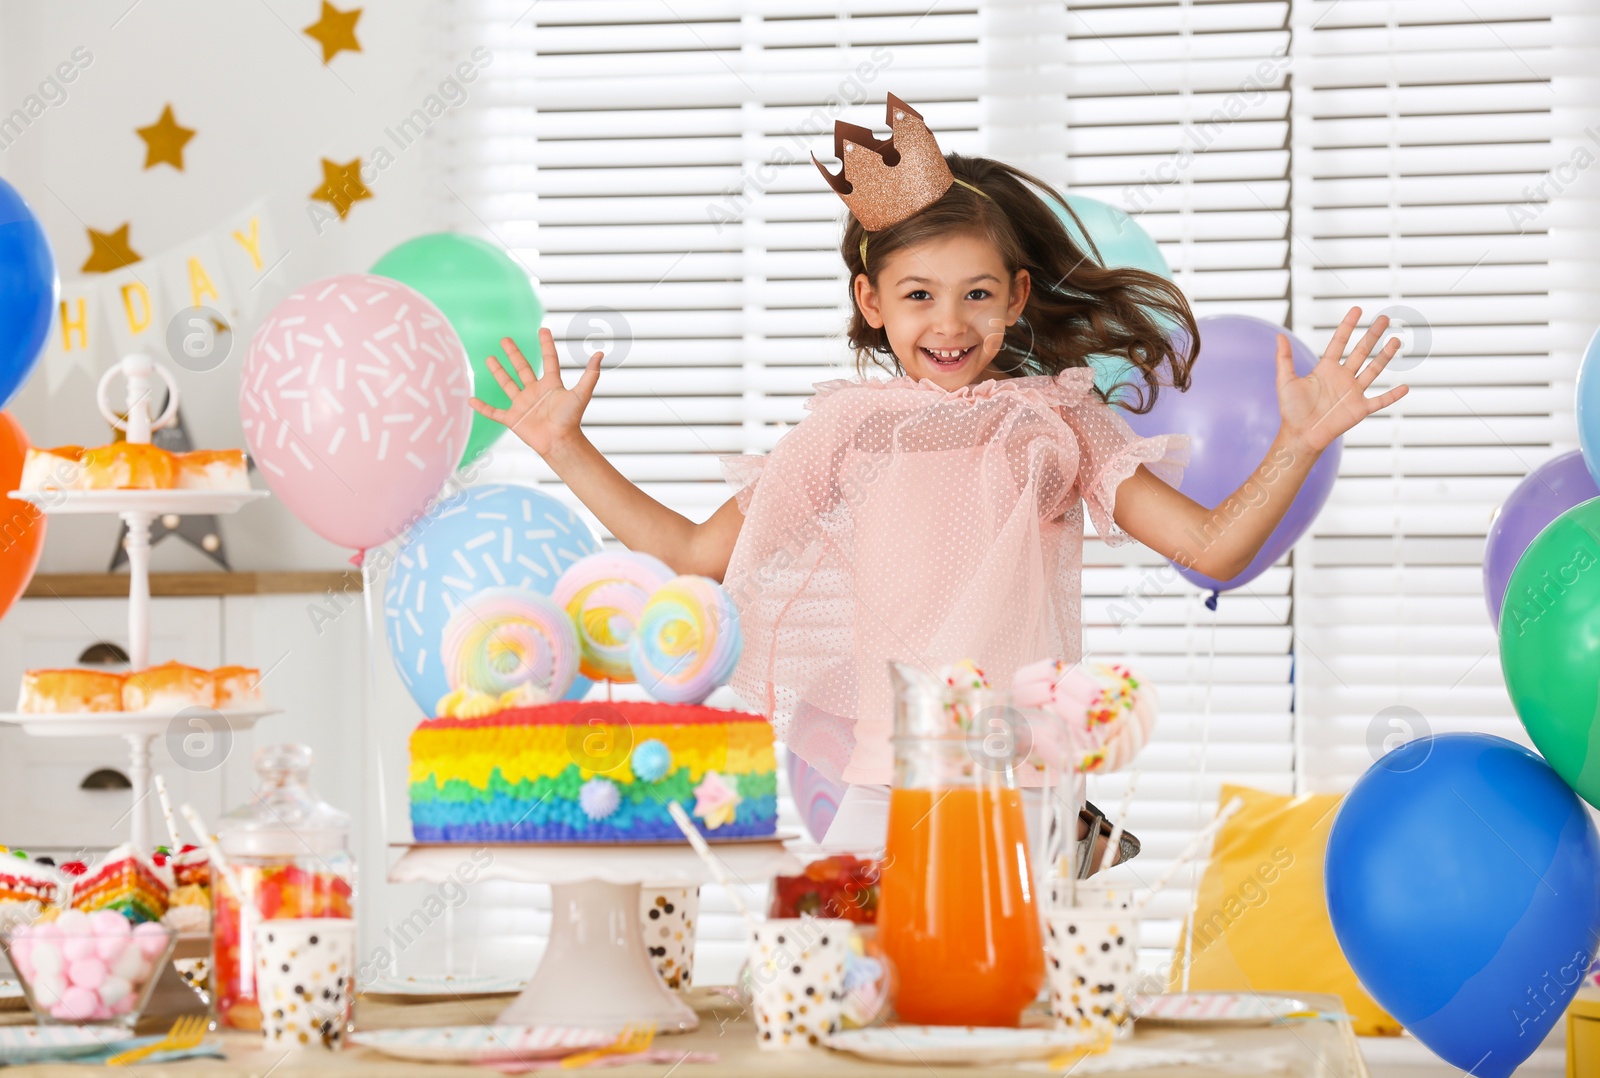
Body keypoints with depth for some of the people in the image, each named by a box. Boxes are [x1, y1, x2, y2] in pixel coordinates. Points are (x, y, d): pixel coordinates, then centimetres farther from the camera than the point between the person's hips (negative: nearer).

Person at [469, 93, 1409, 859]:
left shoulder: (1058, 421, 9)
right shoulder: (848, 428, 12)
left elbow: (1214, 546, 2)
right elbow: (696, 552, 16)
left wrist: (1297, 446, -12)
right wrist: (566, 446, 13)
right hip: (883, 790, 1)